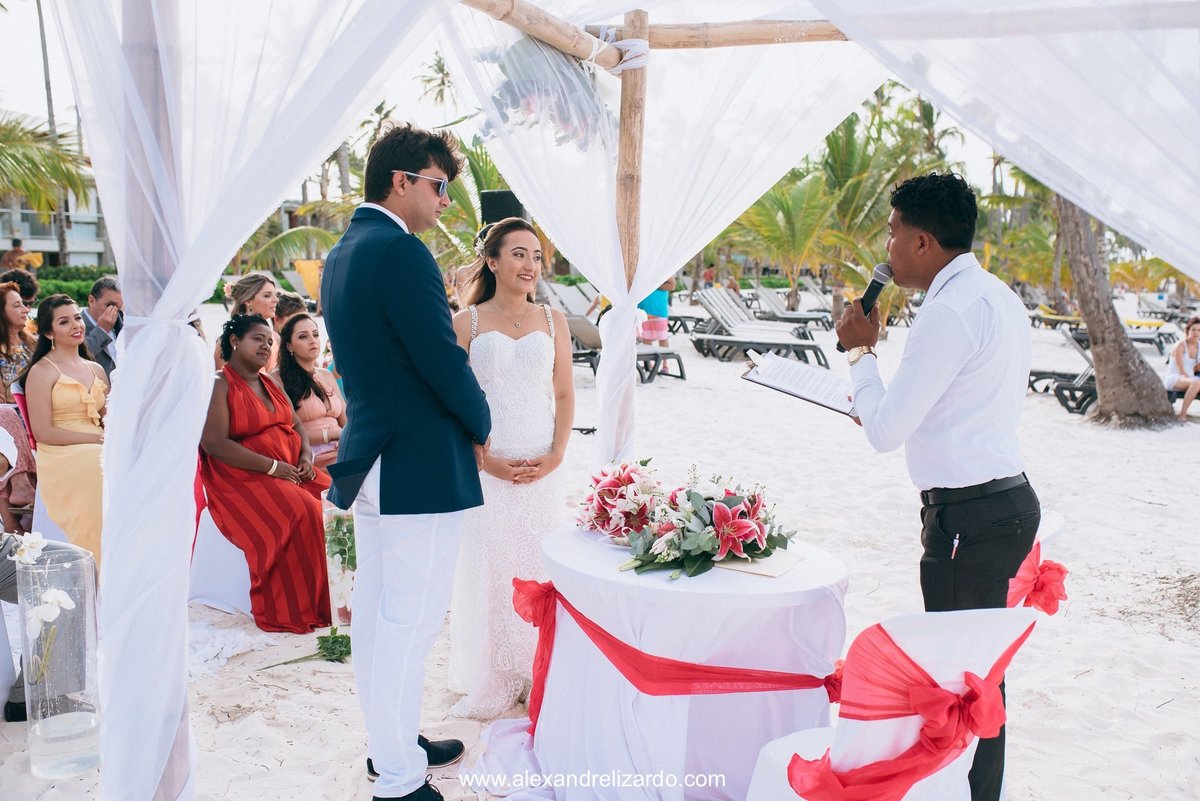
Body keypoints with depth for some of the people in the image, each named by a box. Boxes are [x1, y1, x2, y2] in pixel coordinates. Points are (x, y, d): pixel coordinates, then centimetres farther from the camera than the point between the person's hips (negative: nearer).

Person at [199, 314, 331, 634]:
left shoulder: (271, 383, 19)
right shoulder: (219, 385, -5)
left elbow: (296, 424, 20)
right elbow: (214, 443, -16)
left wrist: (306, 454, -4)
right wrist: (272, 467, -18)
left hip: (291, 470, 7)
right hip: (243, 478, -7)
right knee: (302, 513, -30)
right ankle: (293, 610, -19)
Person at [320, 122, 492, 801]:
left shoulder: (341, 253, 14)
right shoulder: (401, 250, -16)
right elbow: (442, 357, -18)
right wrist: (481, 428, -3)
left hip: (368, 457, 10)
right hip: (420, 466, -10)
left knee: (377, 613, 18)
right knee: (411, 623, -1)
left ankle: (390, 743, 33)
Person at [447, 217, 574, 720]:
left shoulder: (553, 322, 8)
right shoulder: (466, 323, 0)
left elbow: (564, 396, 9)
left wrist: (556, 455, -4)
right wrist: (485, 459, -10)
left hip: (540, 469, 2)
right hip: (485, 468, -2)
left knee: (537, 565, 7)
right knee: (488, 568, 2)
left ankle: (535, 672, 23)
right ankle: (489, 681, 17)